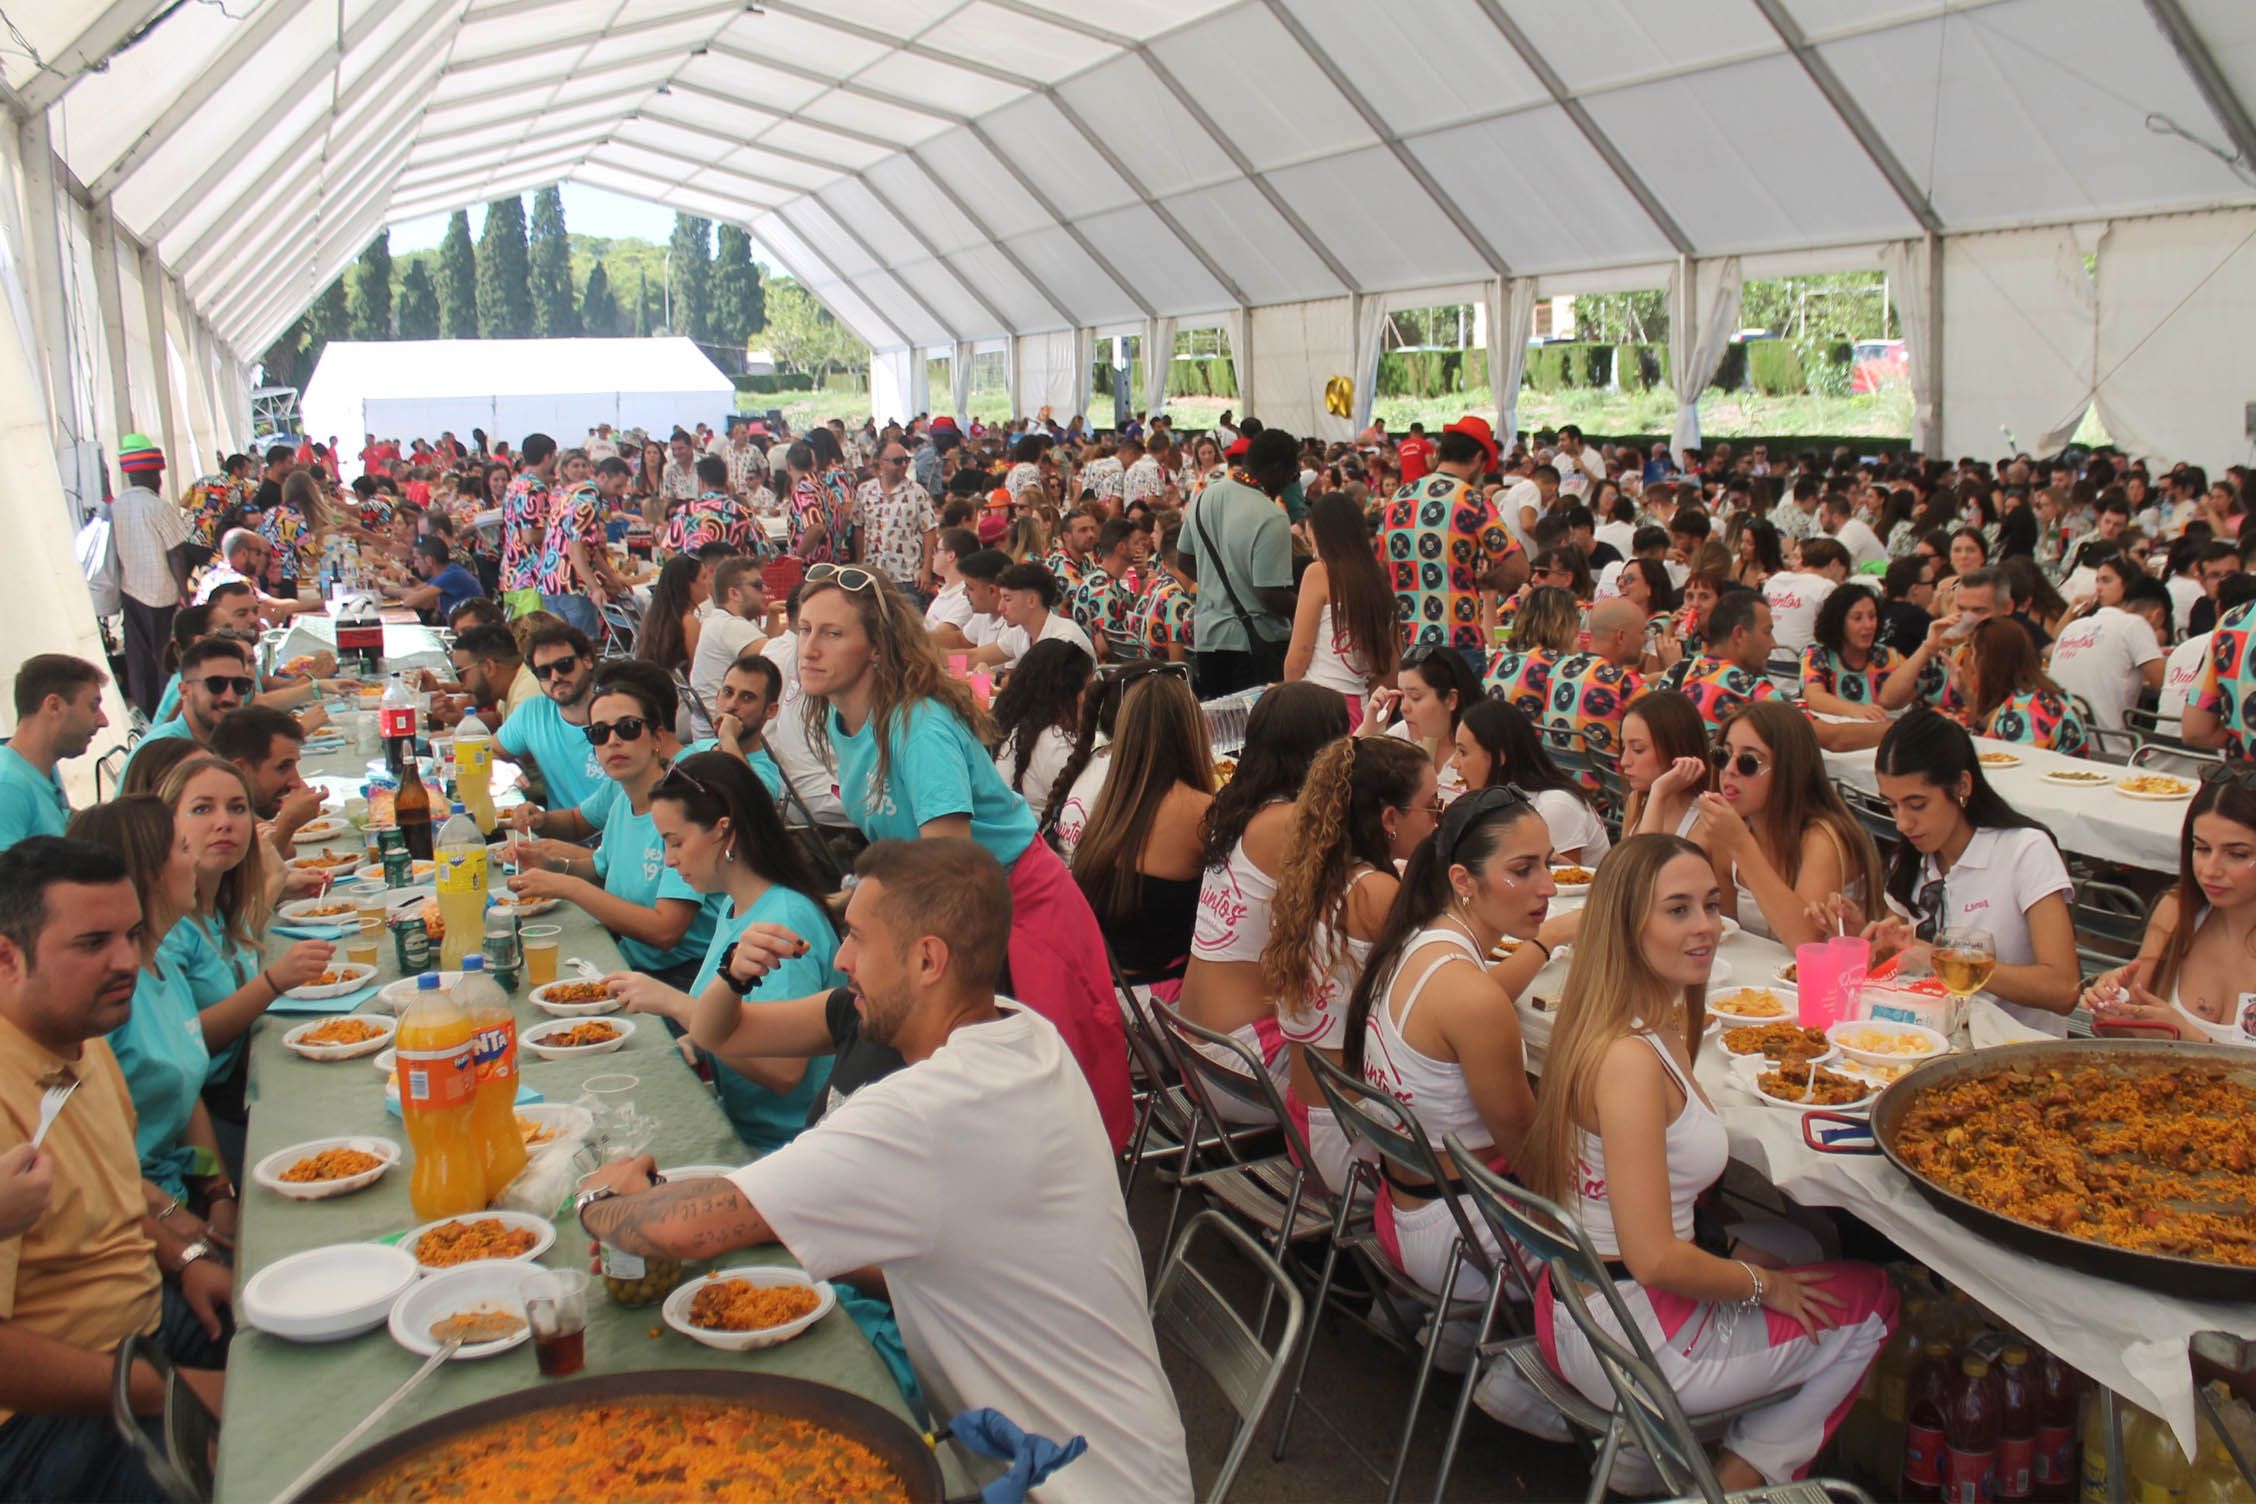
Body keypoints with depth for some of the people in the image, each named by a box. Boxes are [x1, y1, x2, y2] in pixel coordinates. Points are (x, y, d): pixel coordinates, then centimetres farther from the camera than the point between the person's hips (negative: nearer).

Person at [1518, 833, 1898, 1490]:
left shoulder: (1660, 1027, 2)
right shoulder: (1630, 1059, -27)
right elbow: (1655, 1260, -27)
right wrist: (1763, 1284, -10)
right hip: (1631, 1346, -8)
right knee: (1871, 1299, 10)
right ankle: (1744, 1476, 15)